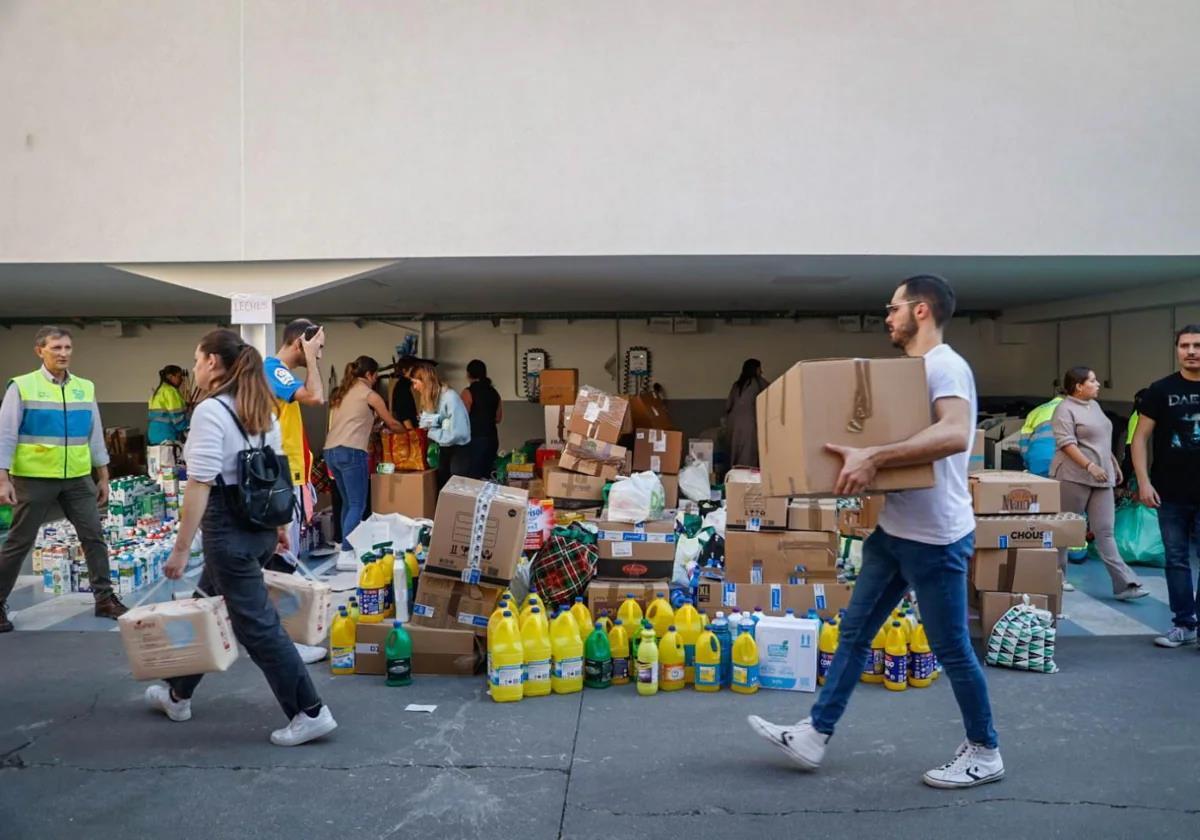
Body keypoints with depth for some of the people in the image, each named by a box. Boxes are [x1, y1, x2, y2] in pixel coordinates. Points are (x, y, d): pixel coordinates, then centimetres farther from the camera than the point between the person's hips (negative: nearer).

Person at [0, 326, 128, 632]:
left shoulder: (85, 388, 5)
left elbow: (95, 435, 12)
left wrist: (103, 478, 12)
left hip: (78, 478, 4)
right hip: (34, 478, -3)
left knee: (94, 536, 5)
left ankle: (104, 598, 15)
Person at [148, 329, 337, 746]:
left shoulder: (210, 410, -16)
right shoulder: (262, 408, 9)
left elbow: (200, 485, -21)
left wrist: (181, 548, -18)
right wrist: (280, 524, 22)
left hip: (229, 529, -9)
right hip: (260, 526, 9)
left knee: (257, 625, -1)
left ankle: (310, 713, 3)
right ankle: (178, 695, 39)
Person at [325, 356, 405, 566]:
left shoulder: (341, 393, 22)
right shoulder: (369, 394, 3)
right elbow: (391, 423, 13)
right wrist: (407, 430, 32)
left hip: (331, 451, 8)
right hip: (351, 452, -7)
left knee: (348, 502, 16)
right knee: (357, 505, -5)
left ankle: (347, 546, 17)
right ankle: (346, 552, -12)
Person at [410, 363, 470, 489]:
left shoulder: (450, 397, -21)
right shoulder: (430, 399, 6)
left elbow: (455, 433, -27)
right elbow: (425, 427, 6)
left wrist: (430, 432, -17)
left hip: (458, 450, -8)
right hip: (444, 449, 8)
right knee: (441, 486, 11)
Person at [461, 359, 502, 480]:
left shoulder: (468, 392, -9)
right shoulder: (494, 392, 10)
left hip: (475, 439, -7)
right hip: (492, 438, 7)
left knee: (475, 477, -6)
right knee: (487, 475, 11)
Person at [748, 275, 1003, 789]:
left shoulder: (944, 365, -17)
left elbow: (955, 435, -35)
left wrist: (872, 458, -39)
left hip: (935, 537, -10)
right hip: (893, 530, 10)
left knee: (951, 650, 4)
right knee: (854, 632, 11)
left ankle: (985, 753, 24)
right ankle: (814, 736, 19)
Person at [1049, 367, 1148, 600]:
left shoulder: (1095, 405, 17)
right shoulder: (1065, 409, -9)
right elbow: (1066, 443, -18)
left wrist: (1114, 465, 23)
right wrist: (1090, 466, -25)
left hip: (1101, 479, 7)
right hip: (1073, 477, -7)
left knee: (1105, 531, 1)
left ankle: (1124, 584, -5)